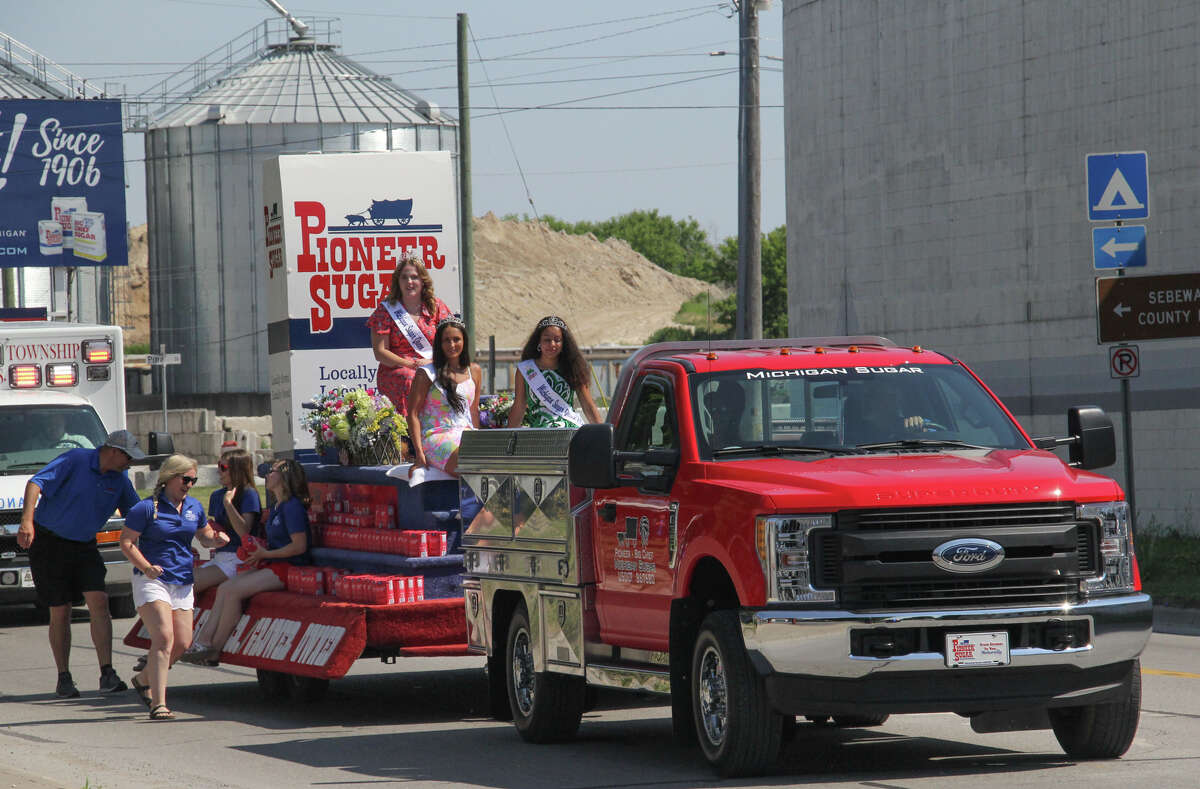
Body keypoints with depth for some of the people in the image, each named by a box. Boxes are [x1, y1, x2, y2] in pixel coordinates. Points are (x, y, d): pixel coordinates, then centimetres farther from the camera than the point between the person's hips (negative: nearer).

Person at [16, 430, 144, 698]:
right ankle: (64, 678, 13)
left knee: (98, 601, -14)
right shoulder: (75, 460, -15)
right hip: (49, 543, -5)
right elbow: (36, 484, -23)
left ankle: (107, 674, -15)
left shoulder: (119, 480, 4)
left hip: (84, 546, 5)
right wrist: (26, 521, -36)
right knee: (60, 613, 0)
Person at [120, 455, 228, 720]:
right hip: (151, 580, -6)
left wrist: (216, 539, 1)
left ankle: (144, 679, 31)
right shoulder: (147, 508, -7)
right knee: (164, 638, -18)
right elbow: (126, 543, -7)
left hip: (182, 582, 7)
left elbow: (205, 537, 26)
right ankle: (158, 704, -19)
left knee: (182, 642, 5)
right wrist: (147, 567, -22)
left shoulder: (194, 507, 12)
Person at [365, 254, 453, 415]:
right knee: (412, 383, -38)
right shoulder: (386, 310, 4)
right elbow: (380, 353, -1)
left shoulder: (436, 306, 11)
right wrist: (411, 364, -12)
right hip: (395, 370, -2)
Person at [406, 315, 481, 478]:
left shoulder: (474, 371, 17)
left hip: (466, 435, 5)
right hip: (437, 438, -5)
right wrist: (419, 454, -10)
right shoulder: (427, 374, 1)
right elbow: (413, 414, -2)